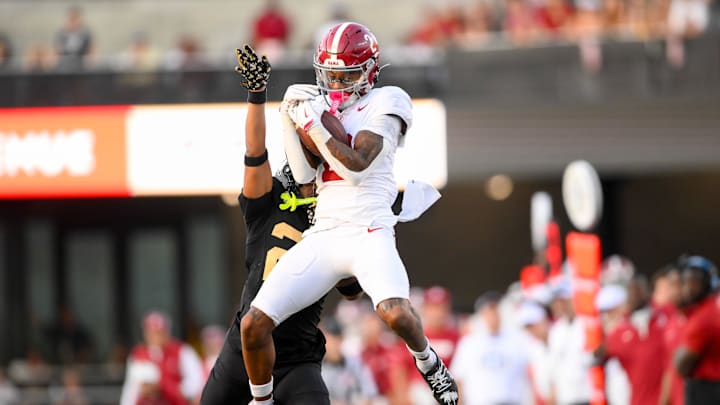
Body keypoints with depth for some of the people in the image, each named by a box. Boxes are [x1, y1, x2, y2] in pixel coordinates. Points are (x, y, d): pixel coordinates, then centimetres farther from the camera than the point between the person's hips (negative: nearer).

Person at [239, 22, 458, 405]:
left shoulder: (384, 104, 0)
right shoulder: (325, 108, 19)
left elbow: (356, 167, -11)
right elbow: (304, 173, 9)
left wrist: (313, 125, -12)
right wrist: (290, 121, -2)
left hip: (368, 233, -6)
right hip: (321, 237, 6)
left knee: (396, 314, -32)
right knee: (253, 325, -7)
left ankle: (428, 363, 1)